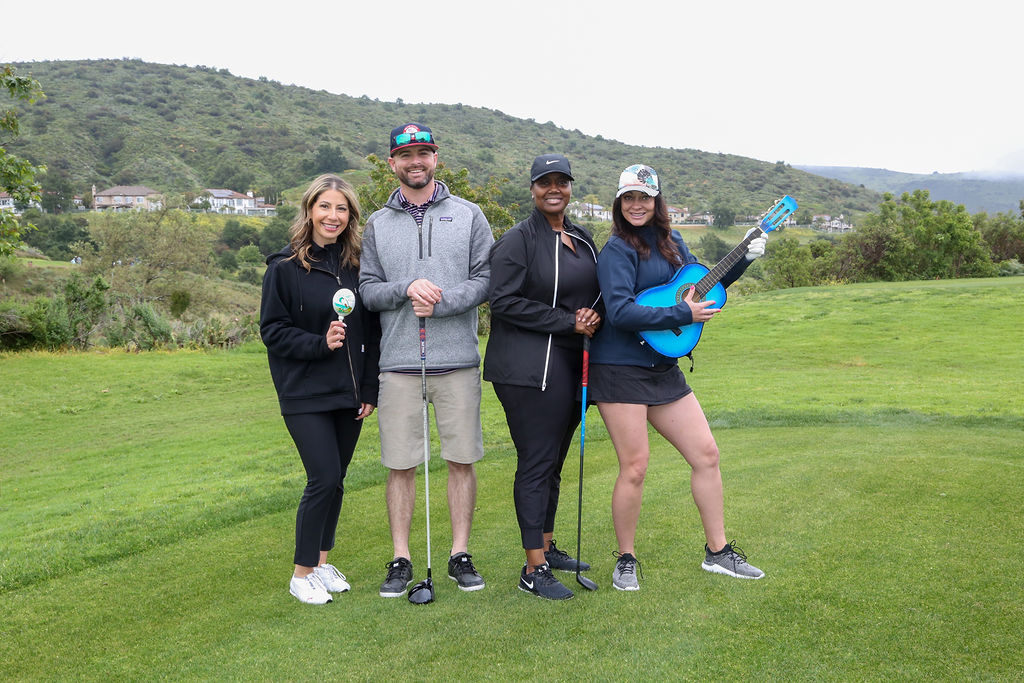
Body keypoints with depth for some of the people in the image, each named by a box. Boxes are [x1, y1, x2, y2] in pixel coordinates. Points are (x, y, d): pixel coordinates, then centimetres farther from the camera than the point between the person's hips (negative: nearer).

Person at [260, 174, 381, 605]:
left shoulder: (356, 265, 6)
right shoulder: (285, 267, -5)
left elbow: (371, 332, 9)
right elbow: (272, 330, -6)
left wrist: (370, 389, 4)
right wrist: (321, 343, -20)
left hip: (349, 392, 4)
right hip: (305, 394, -4)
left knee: (335, 480, 11)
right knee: (324, 479, -9)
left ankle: (322, 563, 28)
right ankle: (302, 574, 9)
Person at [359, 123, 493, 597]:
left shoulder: (468, 215, 8)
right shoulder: (377, 224, 11)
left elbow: (487, 279, 0)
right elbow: (367, 290, 6)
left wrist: (441, 302, -14)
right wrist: (407, 288, -13)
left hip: (458, 361, 0)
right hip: (399, 363, 1)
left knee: (461, 460, 5)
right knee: (400, 465, 4)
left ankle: (461, 554, 18)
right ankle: (401, 560, 16)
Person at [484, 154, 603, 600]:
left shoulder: (583, 240, 15)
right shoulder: (517, 241, -7)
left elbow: (593, 294, 25)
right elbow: (505, 301, -15)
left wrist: (593, 317, 0)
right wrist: (569, 322, -15)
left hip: (572, 365, 7)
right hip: (530, 370, -7)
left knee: (553, 461, 15)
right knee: (536, 463, -5)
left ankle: (547, 547, 29)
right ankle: (534, 569, 2)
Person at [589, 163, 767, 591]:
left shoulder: (670, 242, 12)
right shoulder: (618, 251, -10)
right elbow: (620, 312, -21)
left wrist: (744, 260, 8)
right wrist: (683, 314, -20)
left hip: (663, 368, 7)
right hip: (621, 370, -7)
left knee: (706, 454, 8)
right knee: (634, 467, -4)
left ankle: (717, 551, 22)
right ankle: (625, 560, 15)